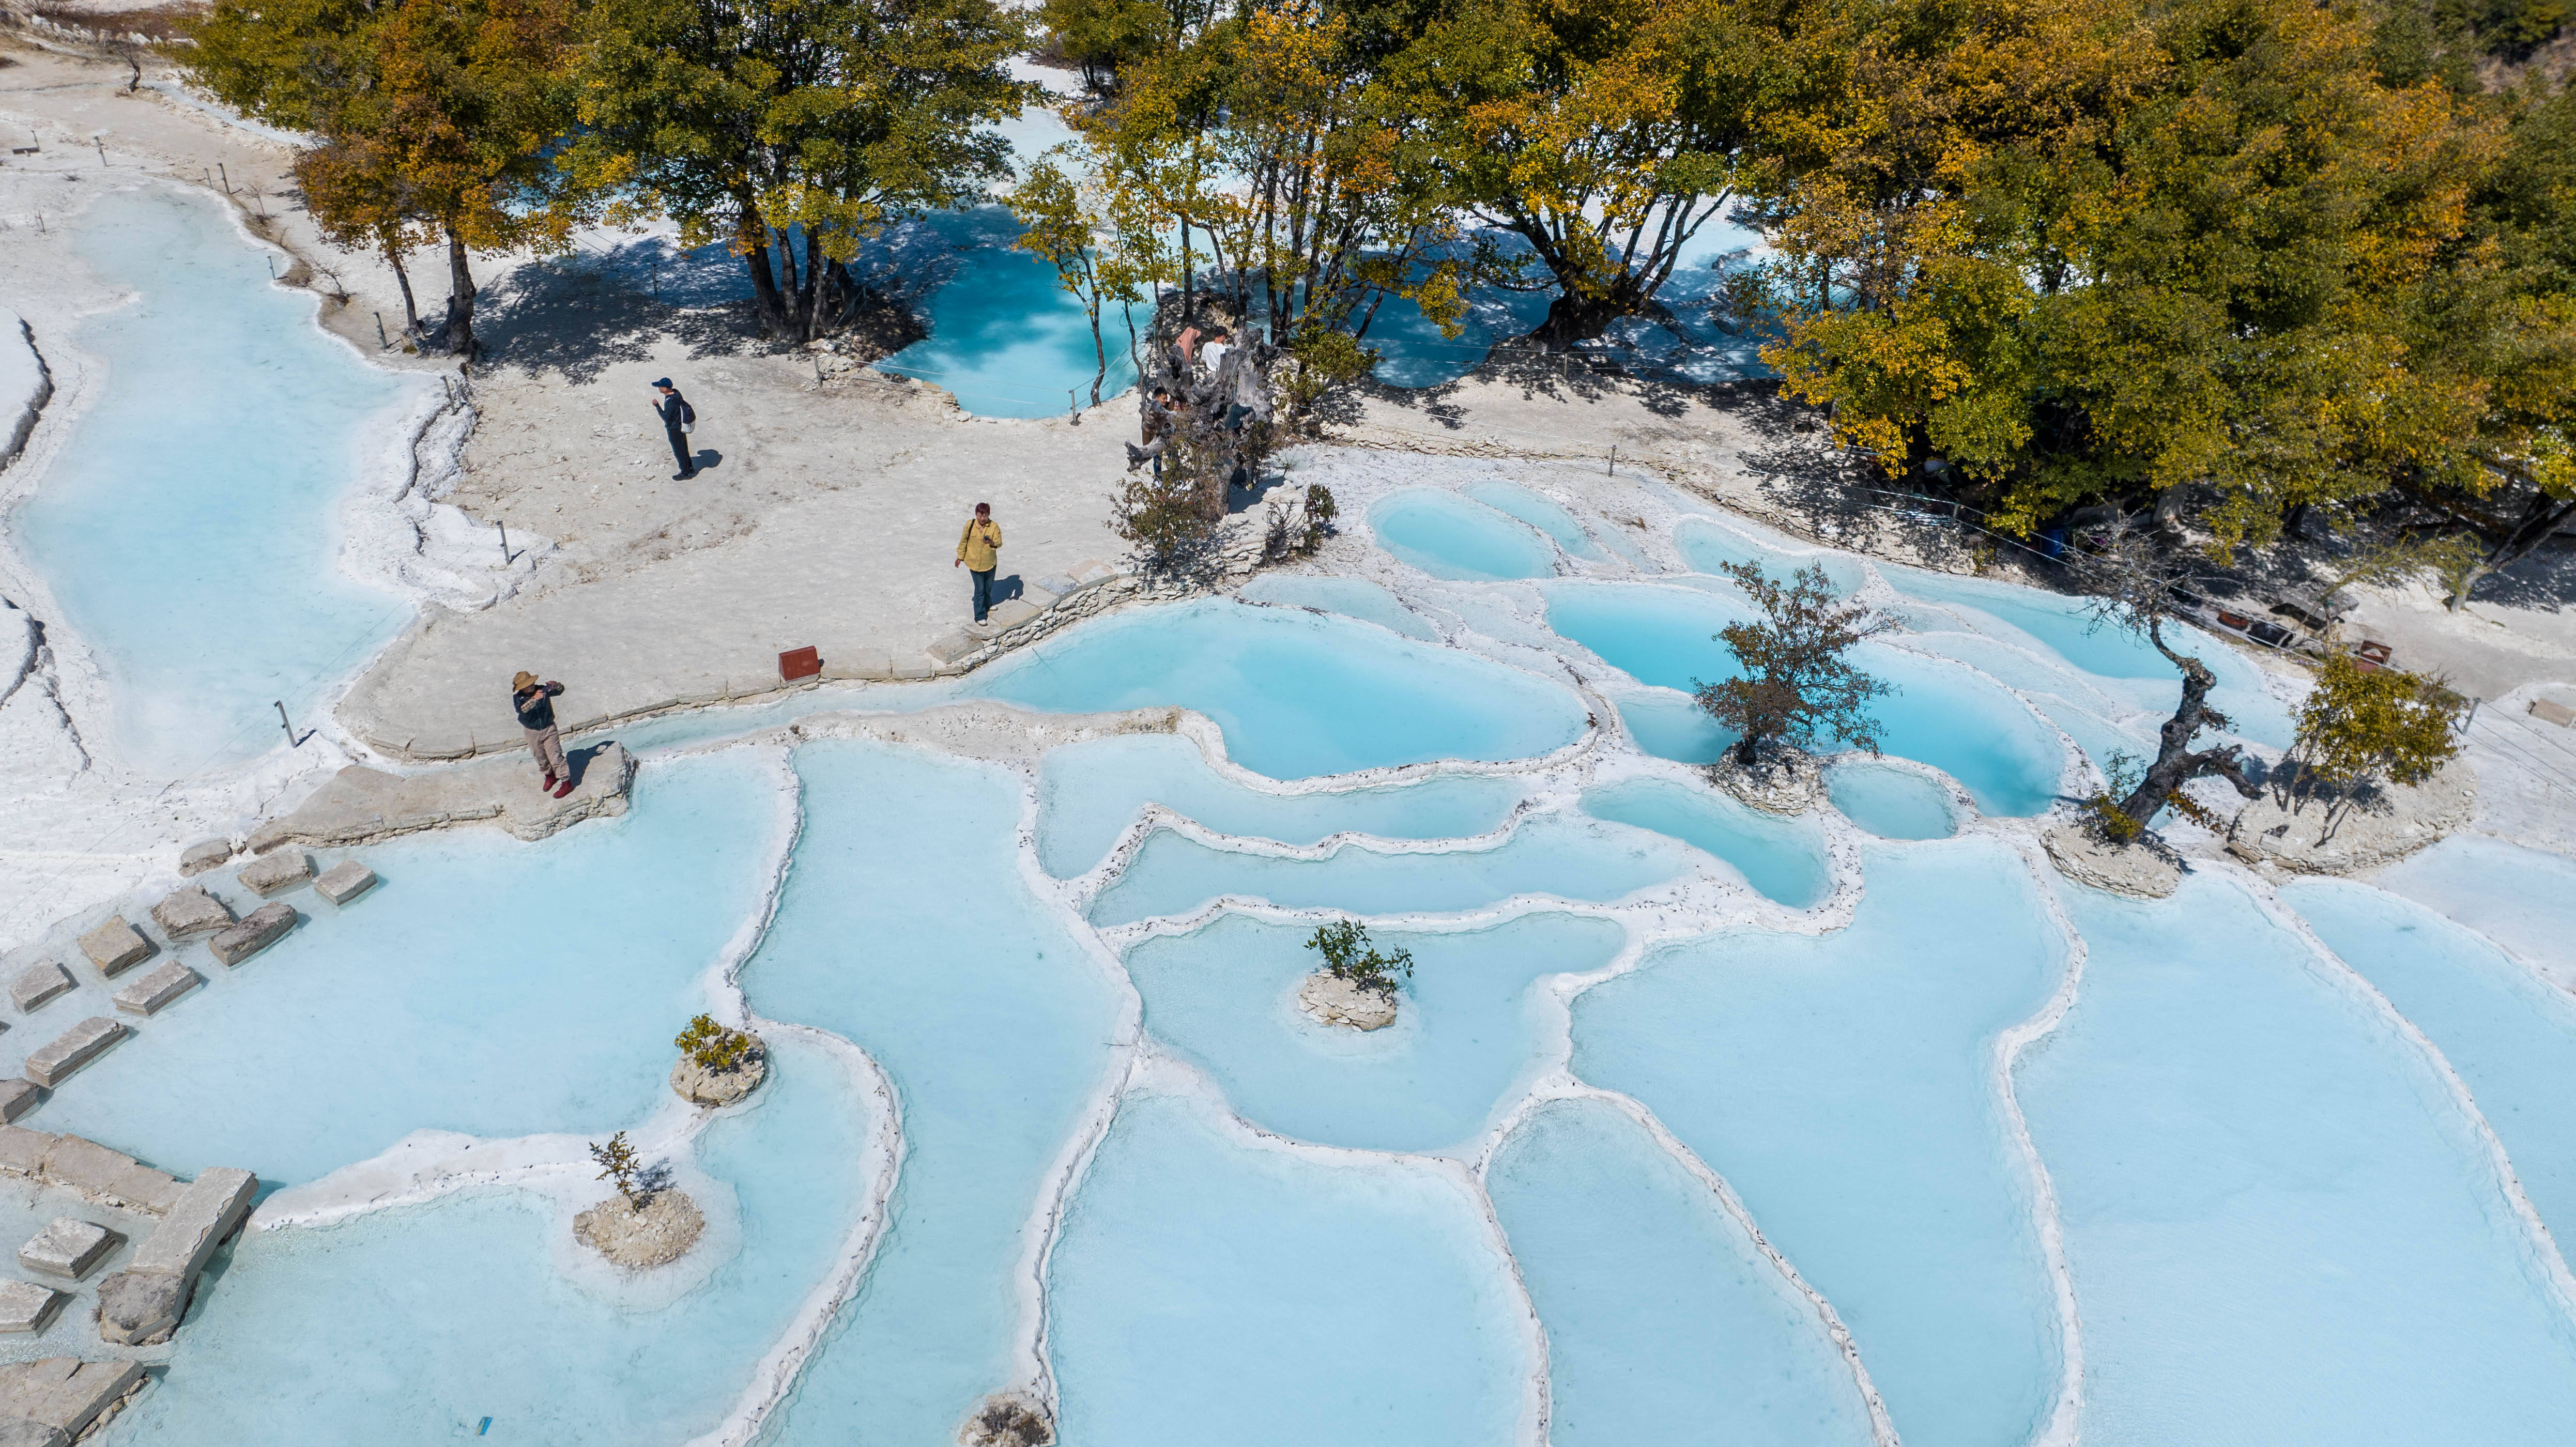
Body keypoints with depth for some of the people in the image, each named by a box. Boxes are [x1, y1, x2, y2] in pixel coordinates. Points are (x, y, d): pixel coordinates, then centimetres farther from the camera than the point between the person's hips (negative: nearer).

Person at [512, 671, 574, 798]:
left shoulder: (542, 690, -14)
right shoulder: (518, 698, -18)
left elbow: (561, 689, -7)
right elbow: (522, 709, -38)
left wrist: (555, 686, -31)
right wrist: (534, 699, -55)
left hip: (549, 728, -1)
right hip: (532, 733, 1)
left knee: (555, 756, -3)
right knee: (541, 758, 18)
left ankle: (567, 782, 6)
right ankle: (550, 775, 45)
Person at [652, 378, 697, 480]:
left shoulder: (671, 401, -33)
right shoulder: (676, 392, -7)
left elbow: (665, 417, -28)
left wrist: (657, 406, -20)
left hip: (674, 429, -9)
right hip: (681, 426, 9)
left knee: (679, 452, 9)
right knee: (684, 448, 24)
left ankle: (685, 473, 24)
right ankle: (690, 468, 40)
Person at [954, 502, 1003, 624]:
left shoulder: (994, 526, -13)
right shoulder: (970, 525, -11)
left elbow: (999, 543, -18)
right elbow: (964, 541, 1)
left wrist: (992, 543, -41)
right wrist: (960, 557, 7)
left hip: (990, 562, 2)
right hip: (975, 563, -2)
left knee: (989, 586, 21)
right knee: (980, 589, 1)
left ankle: (987, 604, 49)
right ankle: (979, 616, 9)